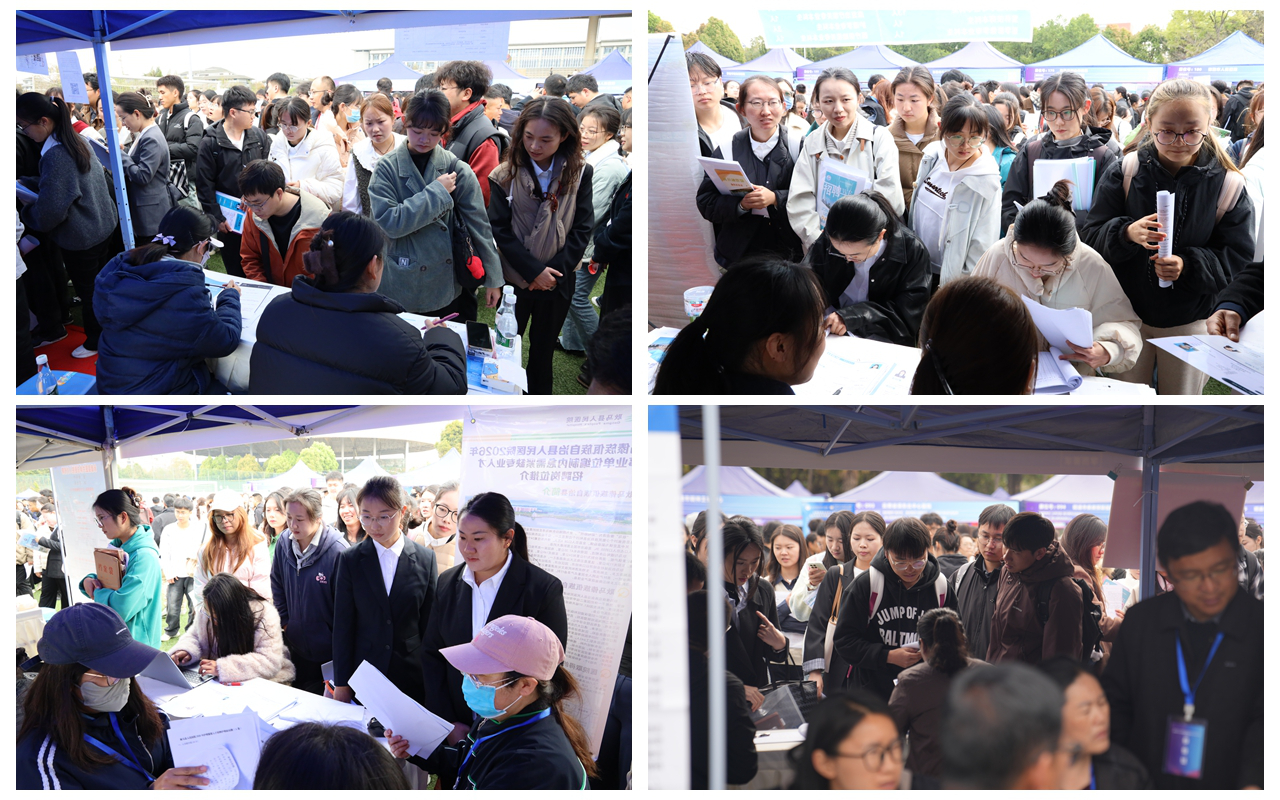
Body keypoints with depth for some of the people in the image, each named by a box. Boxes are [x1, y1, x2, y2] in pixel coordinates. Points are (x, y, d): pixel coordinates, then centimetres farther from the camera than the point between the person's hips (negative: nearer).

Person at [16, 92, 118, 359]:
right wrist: (29, 186, 12)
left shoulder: (55, 156, -28)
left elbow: (49, 212, -26)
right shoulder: (76, 142, 0)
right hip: (103, 226, 9)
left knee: (87, 292, 10)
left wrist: (25, 214, -6)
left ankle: (94, 342, 27)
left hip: (79, 239, -9)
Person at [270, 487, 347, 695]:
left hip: (328, 651, -6)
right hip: (295, 645, 6)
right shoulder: (284, 542, -3)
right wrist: (284, 621, 8)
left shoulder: (337, 551, -22)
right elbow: (277, 585, 13)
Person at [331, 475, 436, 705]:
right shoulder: (350, 560, 2)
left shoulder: (425, 559, 2)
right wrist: (341, 684, 0)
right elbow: (342, 626, 2)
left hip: (412, 675, 0)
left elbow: (428, 625, 5)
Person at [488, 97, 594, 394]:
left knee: (543, 351, 16)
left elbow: (583, 228, -6)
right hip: (514, 279, -1)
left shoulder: (579, 174, -7)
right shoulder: (506, 175, -10)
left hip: (557, 281, 1)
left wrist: (555, 271, -15)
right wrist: (534, 271, -18)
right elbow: (500, 230, -12)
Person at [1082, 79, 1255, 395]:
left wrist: (1188, 265, -24)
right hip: (1127, 317, 0)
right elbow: (1091, 237, -9)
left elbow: (1238, 257, -6)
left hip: (1189, 323, 0)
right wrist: (1127, 233, -30)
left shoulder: (1227, 185, -7)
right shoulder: (1124, 173, -7)